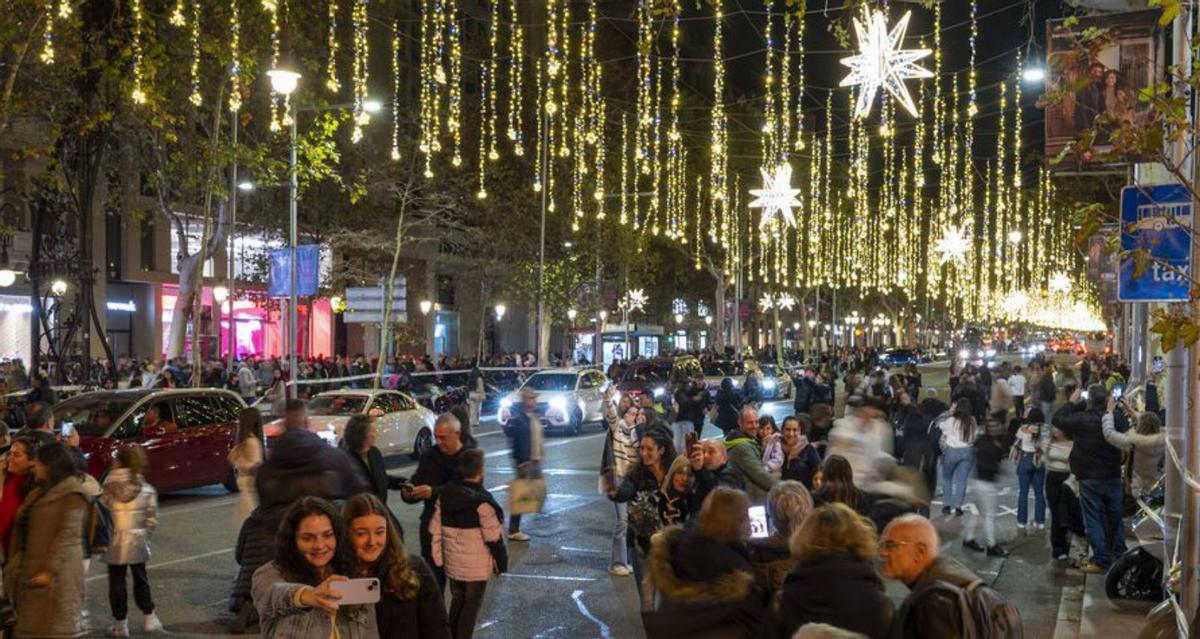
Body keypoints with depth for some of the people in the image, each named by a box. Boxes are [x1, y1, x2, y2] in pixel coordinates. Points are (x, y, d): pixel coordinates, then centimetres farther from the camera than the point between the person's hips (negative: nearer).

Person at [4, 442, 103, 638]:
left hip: (57, 573, -9)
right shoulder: (39, 492, 17)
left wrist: (50, 569, -22)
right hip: (31, 570, 9)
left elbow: (68, 534, -19)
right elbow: (23, 530, 20)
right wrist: (15, 563, 13)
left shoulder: (72, 493, -12)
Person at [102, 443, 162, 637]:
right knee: (141, 579, 18)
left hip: (115, 542, -2)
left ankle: (120, 624, 14)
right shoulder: (147, 489, -5)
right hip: (138, 542, 2)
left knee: (117, 582, 9)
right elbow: (151, 518, -2)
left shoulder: (109, 487, -11)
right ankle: (149, 618, 23)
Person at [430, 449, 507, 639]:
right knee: (472, 605, 8)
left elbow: (435, 532, 2)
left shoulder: (444, 495, -3)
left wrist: (439, 559, 12)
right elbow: (493, 538, -15)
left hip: (453, 563, 6)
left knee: (457, 601, 21)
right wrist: (501, 563, -3)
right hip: (476, 566, -6)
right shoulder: (482, 502, -21)